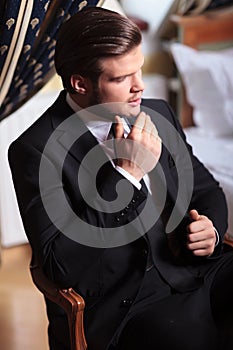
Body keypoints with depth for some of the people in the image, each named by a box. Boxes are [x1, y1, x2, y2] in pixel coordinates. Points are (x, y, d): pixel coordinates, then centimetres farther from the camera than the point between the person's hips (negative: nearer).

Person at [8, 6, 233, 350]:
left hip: (193, 270, 7)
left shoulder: (158, 115, 9)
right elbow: (61, 267, -19)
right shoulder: (35, 150, -11)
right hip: (120, 305, -6)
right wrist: (127, 173, -20)